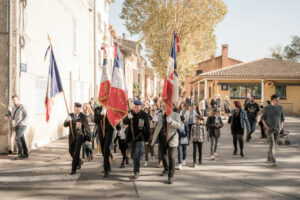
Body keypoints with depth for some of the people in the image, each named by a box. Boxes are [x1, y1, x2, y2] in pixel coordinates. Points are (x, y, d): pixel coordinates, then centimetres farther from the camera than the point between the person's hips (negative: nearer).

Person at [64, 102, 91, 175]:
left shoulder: (83, 116, -8)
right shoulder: (71, 115, 4)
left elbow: (87, 126, -3)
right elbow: (65, 125, -3)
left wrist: (88, 136, -3)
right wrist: (68, 120, -25)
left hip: (79, 136, -5)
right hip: (72, 136, 5)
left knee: (76, 152, -11)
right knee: (71, 151, 14)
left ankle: (73, 170, -5)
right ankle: (79, 161, 41)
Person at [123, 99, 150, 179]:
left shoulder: (144, 115, -6)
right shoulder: (130, 113, -1)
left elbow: (147, 128, 0)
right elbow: (124, 122, -13)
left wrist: (147, 139, -1)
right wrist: (128, 118, -35)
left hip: (140, 139, -3)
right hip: (131, 138, 3)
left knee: (137, 156, -10)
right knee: (133, 155, 15)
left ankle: (136, 172, -4)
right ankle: (136, 168, 37)